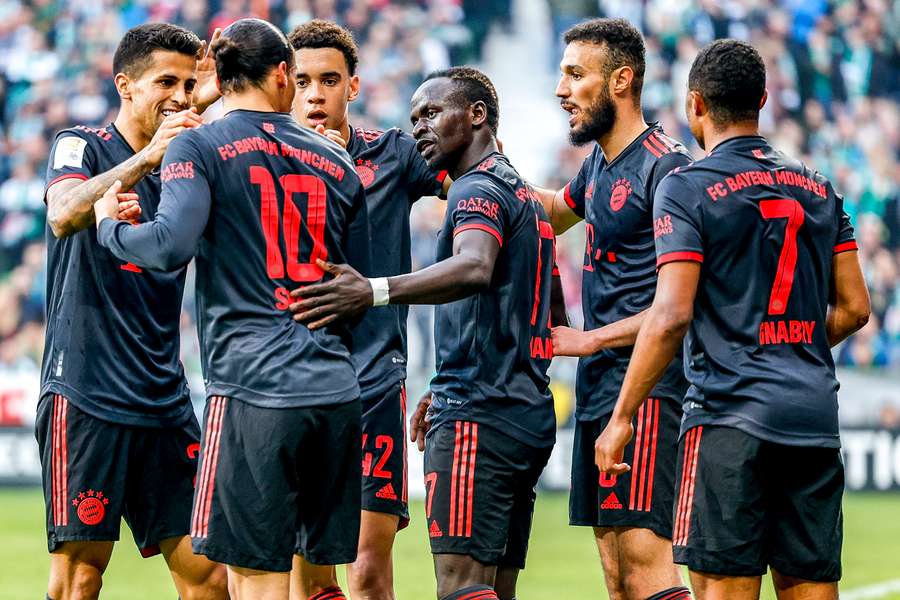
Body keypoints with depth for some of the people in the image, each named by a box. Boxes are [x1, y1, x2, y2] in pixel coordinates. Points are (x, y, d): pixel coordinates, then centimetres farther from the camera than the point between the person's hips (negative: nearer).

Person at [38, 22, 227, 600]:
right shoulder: (82, 146, 0)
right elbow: (63, 216, -20)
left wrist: (214, 105, -5)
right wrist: (147, 158, -33)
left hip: (166, 401, 5)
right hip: (86, 394, -5)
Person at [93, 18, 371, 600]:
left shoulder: (198, 149, 0)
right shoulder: (337, 164, 16)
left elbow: (170, 245, -14)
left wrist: (111, 225, 4)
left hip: (253, 390, -5)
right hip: (337, 393, 5)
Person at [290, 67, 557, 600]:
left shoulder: (480, 189, -9)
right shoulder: (525, 195, 23)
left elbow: (474, 269, -31)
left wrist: (375, 292, -43)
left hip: (477, 417, -10)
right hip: (530, 415, 10)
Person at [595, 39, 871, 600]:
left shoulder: (688, 187, -4)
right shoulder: (819, 189, 14)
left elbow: (671, 316, -11)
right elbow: (854, 307, 15)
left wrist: (620, 419, -6)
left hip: (731, 413, -5)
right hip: (815, 415, 5)